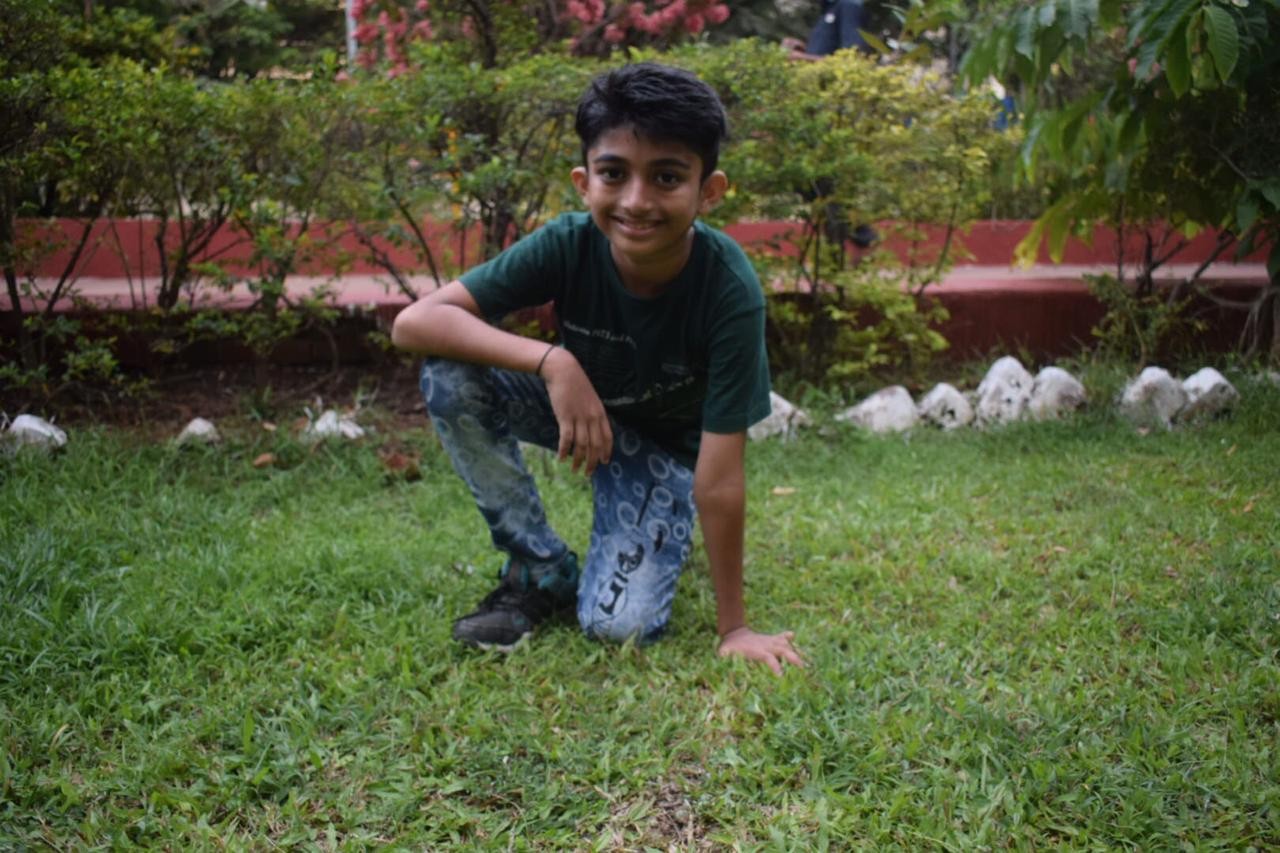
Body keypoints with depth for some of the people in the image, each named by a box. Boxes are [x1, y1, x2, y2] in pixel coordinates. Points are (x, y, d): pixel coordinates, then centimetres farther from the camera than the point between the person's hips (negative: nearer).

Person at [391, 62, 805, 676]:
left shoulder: (731, 292, -33)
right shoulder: (567, 244, -27)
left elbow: (719, 479, -29)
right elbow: (413, 322, -31)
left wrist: (734, 627, -22)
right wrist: (553, 362, -43)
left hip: (665, 441, -2)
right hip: (576, 405, 3)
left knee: (620, 625, -23)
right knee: (449, 374, -27)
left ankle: (657, 537, 14)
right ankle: (542, 573, -8)